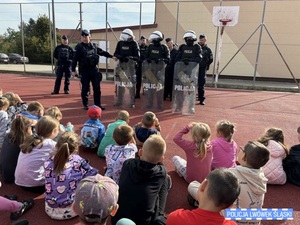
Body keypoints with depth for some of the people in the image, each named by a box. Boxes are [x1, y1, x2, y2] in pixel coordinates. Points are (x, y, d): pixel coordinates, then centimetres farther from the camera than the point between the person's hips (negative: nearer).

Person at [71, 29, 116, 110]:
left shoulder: (94, 46, 11)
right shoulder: (79, 47, -2)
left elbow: (102, 52, 24)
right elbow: (75, 59, -6)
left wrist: (112, 56, 26)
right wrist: (73, 70, -13)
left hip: (94, 69, 4)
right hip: (84, 70, -4)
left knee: (97, 88, 5)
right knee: (85, 88, 1)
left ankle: (97, 104, 14)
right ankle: (85, 105, 16)